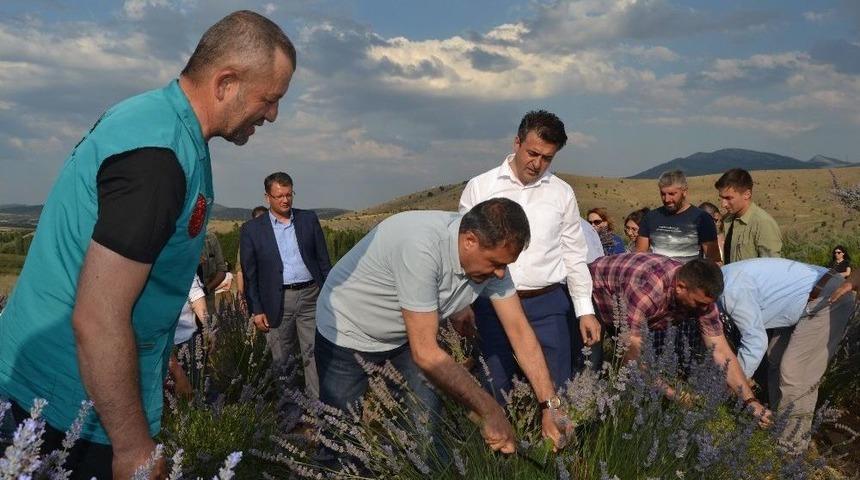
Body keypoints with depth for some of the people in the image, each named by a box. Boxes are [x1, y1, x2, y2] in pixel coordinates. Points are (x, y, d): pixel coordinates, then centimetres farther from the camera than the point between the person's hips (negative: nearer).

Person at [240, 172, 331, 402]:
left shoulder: (309, 219, 7)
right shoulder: (251, 229, 2)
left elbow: (323, 260, 9)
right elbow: (250, 274, 2)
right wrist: (256, 310, -3)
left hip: (311, 296, 1)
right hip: (277, 301, -1)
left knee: (315, 353, 1)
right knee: (280, 359, 9)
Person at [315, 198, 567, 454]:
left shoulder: (491, 253, -17)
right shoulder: (421, 246, -39)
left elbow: (519, 329, -11)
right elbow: (425, 352, -36)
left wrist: (550, 405, -17)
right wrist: (490, 411, -32)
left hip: (404, 335, 6)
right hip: (348, 330, -5)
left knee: (434, 420, -1)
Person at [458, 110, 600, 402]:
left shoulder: (562, 193, 6)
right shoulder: (479, 187, 1)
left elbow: (574, 255, 11)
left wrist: (585, 310, 7)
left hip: (547, 305, 1)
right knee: (494, 394, 7)